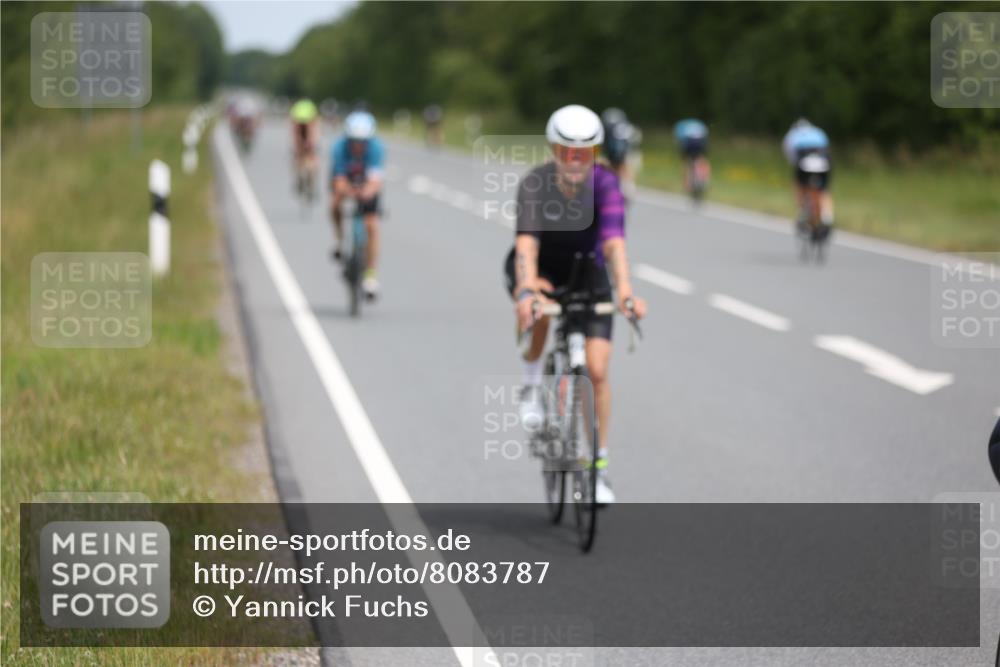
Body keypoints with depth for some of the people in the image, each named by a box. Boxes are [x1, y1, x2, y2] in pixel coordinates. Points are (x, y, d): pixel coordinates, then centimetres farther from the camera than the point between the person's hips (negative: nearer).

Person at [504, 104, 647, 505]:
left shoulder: (604, 183, -27)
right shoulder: (534, 184, -28)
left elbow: (613, 243, -38)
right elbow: (527, 244, -40)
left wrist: (625, 291, -54)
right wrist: (526, 291, -58)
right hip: (539, 269, -1)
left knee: (596, 371, -9)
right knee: (535, 306, -38)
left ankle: (598, 466, 5)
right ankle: (531, 385, -11)